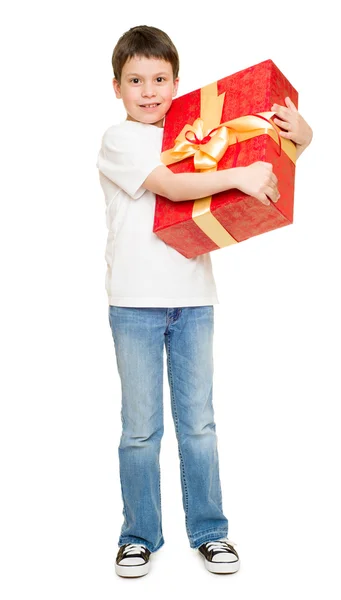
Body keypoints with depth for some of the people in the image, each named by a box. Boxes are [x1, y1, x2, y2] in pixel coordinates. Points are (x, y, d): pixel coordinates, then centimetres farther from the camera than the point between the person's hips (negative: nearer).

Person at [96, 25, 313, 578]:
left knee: (198, 422, 10)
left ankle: (208, 530, 25)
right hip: (135, 302, -3)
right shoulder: (119, 140, -1)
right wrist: (239, 176, -28)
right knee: (140, 428, 6)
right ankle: (140, 535, 23)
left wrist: (299, 129, -10)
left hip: (194, 299, 3)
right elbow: (172, 186, -18)